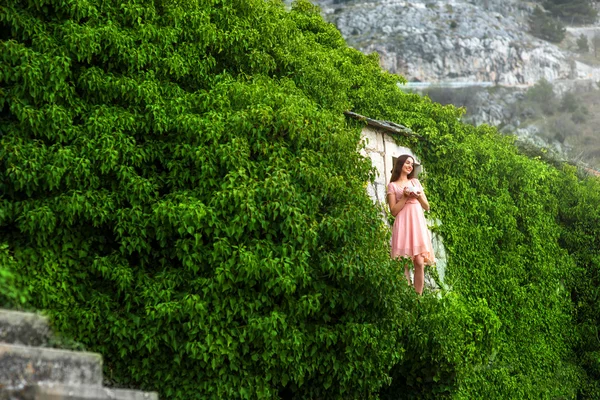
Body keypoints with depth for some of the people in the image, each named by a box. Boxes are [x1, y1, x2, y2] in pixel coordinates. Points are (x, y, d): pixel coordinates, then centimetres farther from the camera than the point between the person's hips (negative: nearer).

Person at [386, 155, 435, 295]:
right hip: (403, 225, -3)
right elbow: (394, 211, 0)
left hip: (418, 224, 3)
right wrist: (405, 196, -9)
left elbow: (427, 206, 18)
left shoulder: (416, 182, 20)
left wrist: (419, 196, -1)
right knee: (404, 263, -9)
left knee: (420, 262, -9)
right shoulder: (393, 185, 8)